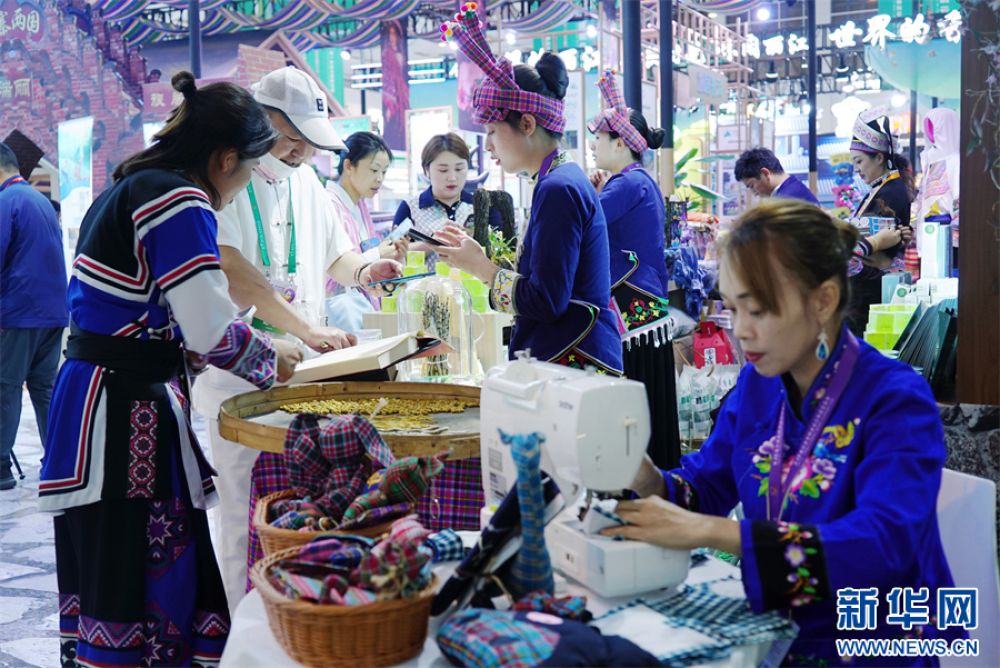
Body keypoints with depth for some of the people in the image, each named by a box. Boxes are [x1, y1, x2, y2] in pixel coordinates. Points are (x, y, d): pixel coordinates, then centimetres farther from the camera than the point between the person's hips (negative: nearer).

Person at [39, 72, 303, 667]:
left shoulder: (129, 189, 16)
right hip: (128, 414, -10)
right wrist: (271, 360, 2)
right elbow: (211, 331, -17)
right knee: (150, 585, -3)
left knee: (107, 584, 13)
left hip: (92, 399, 10)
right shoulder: (180, 200, -13)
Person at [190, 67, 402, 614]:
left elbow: (334, 256, 22)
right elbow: (233, 271, -24)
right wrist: (307, 329, -30)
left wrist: (363, 270, -1)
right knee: (247, 516, 1)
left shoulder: (305, 181, 12)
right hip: (240, 376, -6)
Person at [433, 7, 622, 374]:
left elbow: (545, 301, -20)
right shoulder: (564, 179, 13)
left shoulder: (558, 189, -16)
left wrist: (480, 267, -8)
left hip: (571, 363, -10)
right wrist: (479, 256, 11)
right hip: (569, 359, 10)